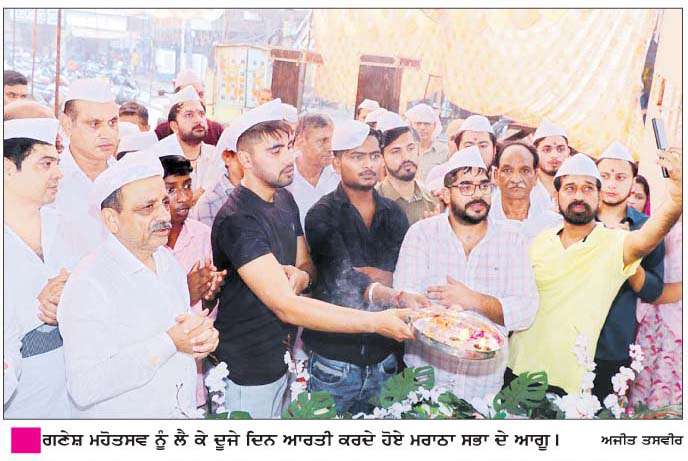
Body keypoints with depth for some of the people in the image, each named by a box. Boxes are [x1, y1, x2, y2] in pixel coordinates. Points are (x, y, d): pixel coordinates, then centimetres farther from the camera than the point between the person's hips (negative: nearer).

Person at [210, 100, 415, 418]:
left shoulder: (284, 199, 4)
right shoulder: (238, 219, -24)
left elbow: (306, 263, 13)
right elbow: (286, 307, -31)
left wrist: (300, 276, -12)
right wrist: (376, 322, -34)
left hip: (280, 360, 7)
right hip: (245, 373, -7)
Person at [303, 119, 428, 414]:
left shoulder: (394, 214, 8)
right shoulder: (323, 216, -7)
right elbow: (343, 278, -22)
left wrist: (370, 273, -16)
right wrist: (396, 298, -35)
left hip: (384, 356, 4)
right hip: (334, 355, -4)